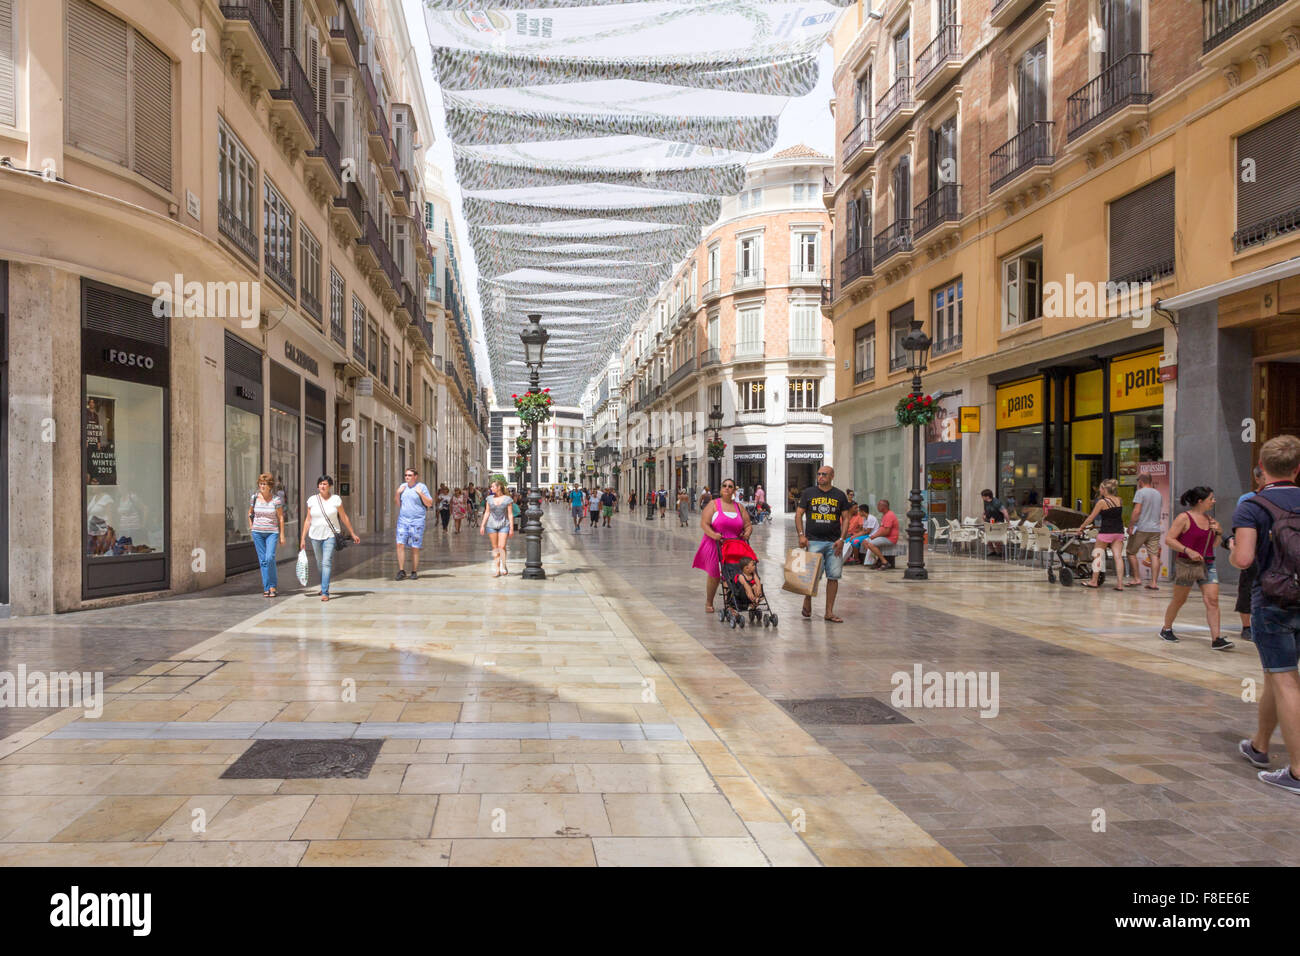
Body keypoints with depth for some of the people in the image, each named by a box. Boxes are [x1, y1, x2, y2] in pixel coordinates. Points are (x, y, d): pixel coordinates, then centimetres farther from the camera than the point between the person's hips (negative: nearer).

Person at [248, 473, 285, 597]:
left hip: (272, 532, -3)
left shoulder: (276, 499, -5)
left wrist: (282, 534, -3)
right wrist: (251, 527, 10)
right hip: (257, 532, 3)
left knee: (270, 558, -16)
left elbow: (281, 517, -2)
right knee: (262, 560, 3)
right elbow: (250, 513, 20)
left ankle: (272, 586, -1)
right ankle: (267, 588, 10)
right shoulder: (254, 497, 3)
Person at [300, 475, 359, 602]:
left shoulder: (336, 499, -2)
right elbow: (308, 520, 7)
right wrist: (303, 538, 4)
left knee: (327, 562, -14)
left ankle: (325, 592, -16)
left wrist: (353, 534, 7)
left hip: (330, 535, -3)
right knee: (320, 563, 13)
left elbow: (344, 518, 5)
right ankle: (323, 586, 36)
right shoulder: (312, 500, 3)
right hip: (315, 535, 3)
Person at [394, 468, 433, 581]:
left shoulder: (422, 487, -2)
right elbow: (396, 503, 14)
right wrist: (398, 493, -2)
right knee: (400, 544, -9)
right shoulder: (402, 486, 11)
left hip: (417, 521, -3)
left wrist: (420, 493, -15)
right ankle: (401, 570, -3)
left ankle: (414, 572, 10)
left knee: (415, 548, 0)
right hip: (403, 520, 4)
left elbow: (429, 504, -4)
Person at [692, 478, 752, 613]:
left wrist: (746, 533, -7)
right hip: (715, 545, -3)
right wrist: (713, 534, -27)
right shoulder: (713, 504, 0)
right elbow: (704, 523, -9)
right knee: (714, 576, 1)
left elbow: (748, 525, 16)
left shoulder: (739, 508, 13)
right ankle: (708, 603, 20)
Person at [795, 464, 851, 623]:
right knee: (813, 575, -9)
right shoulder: (809, 493, 7)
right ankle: (807, 602, 17)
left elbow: (845, 518, 10)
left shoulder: (840, 495, 9)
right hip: (813, 541, -2)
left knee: (833, 576, 1)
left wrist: (841, 539, -2)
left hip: (833, 543, 2)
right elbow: (798, 514, 7)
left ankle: (829, 612, 9)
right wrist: (801, 535, -4)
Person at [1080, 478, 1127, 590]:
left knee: (1098, 555, 8)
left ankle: (1094, 581, 13)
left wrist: (1081, 527, 8)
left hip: (1106, 532, -5)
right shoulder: (1119, 500, 5)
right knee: (1118, 556, 0)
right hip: (1119, 532, 5)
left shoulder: (1102, 502, -9)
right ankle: (1120, 583, -6)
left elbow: (1091, 517, -3)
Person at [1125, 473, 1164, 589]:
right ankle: (1154, 583, -1)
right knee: (1154, 555, 2)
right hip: (1155, 529, 6)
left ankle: (1136, 578, 5)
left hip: (1141, 528, -6)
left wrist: (1130, 526, -14)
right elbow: (1159, 511, 22)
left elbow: (1136, 511, -16)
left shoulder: (1140, 492, -8)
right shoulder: (1158, 494, 15)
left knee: (1131, 552, 7)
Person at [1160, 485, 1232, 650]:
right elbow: (1169, 539, -13)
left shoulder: (1209, 518, 11)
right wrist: (1188, 551, -21)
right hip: (1186, 564, -6)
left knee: (1212, 600, -7)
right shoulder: (1184, 518, -9)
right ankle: (1166, 629, 26)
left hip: (1207, 565, 6)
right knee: (1179, 600, 7)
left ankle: (1216, 639, -8)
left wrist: (1217, 532, 2)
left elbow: (1213, 544, 22)